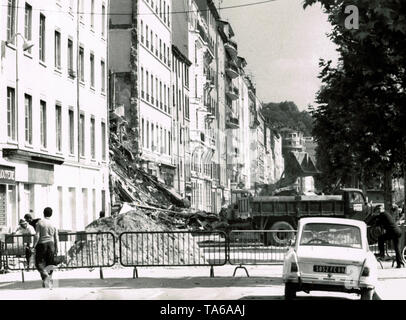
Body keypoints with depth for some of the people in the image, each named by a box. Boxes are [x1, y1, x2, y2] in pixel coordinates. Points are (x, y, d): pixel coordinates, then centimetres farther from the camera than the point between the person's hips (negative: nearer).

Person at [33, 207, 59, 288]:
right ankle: (49, 281, 7)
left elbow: (37, 236, -10)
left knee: (39, 262, 4)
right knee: (50, 264, 9)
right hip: (51, 244, 3)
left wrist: (34, 246, -3)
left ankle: (45, 274, -22)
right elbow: (56, 238, 5)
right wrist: (56, 249, 12)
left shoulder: (40, 222, -6)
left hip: (41, 244, -3)